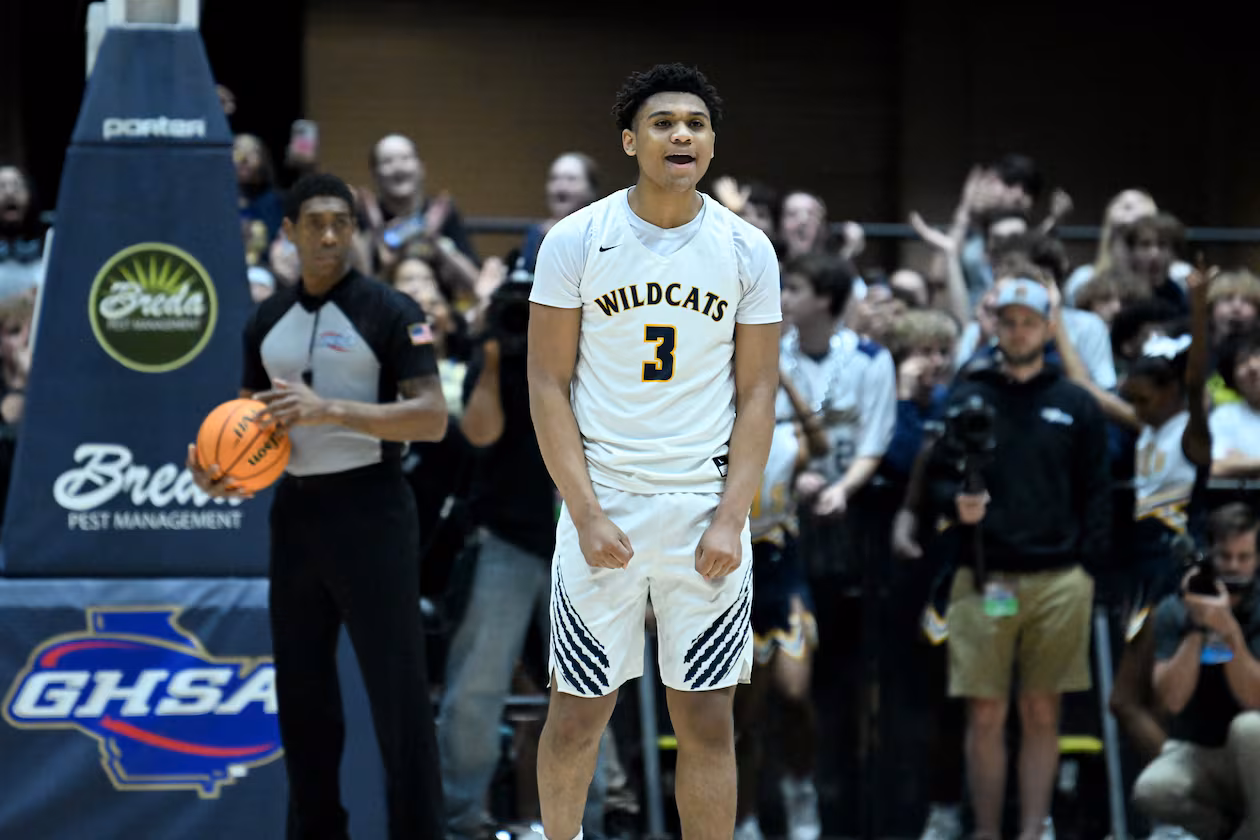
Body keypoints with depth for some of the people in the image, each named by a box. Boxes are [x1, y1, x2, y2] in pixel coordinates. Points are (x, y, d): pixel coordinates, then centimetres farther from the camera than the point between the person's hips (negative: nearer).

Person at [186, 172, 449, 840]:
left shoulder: (388, 312, -7)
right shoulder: (267, 321, 10)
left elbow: (432, 418, -15)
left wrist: (330, 410, -24)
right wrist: (220, 464, -2)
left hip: (370, 509, -6)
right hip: (295, 511, 6)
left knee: (397, 691, -6)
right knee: (301, 689, 11)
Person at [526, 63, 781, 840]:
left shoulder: (747, 250, 2)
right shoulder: (576, 241, -3)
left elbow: (757, 392, 4)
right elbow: (549, 383, -2)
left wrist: (731, 519, -6)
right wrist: (586, 513, -10)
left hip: (707, 511, 1)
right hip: (602, 505, -1)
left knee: (708, 719, 3)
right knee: (579, 711, 5)